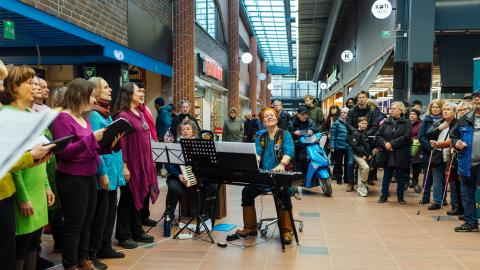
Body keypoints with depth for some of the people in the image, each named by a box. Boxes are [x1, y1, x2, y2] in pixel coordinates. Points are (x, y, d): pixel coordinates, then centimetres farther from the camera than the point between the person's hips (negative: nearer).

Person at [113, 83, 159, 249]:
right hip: (131, 165, -8)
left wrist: (149, 164, 17)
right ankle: (124, 236, 13)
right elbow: (121, 143, -17)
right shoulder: (122, 115, -12)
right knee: (128, 199, 2)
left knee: (139, 198, 15)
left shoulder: (140, 114, 14)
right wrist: (124, 166, -21)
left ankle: (137, 232, 27)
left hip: (143, 164, 8)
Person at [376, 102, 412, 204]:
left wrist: (392, 144, -18)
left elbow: (405, 137, -14)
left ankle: (400, 197, 19)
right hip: (387, 154, 3)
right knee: (386, 176, 9)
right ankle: (384, 195, 19)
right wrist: (385, 144, -14)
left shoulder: (406, 123, -1)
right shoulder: (386, 122, 9)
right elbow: (378, 136, 4)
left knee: (401, 177, 7)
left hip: (401, 155, -2)